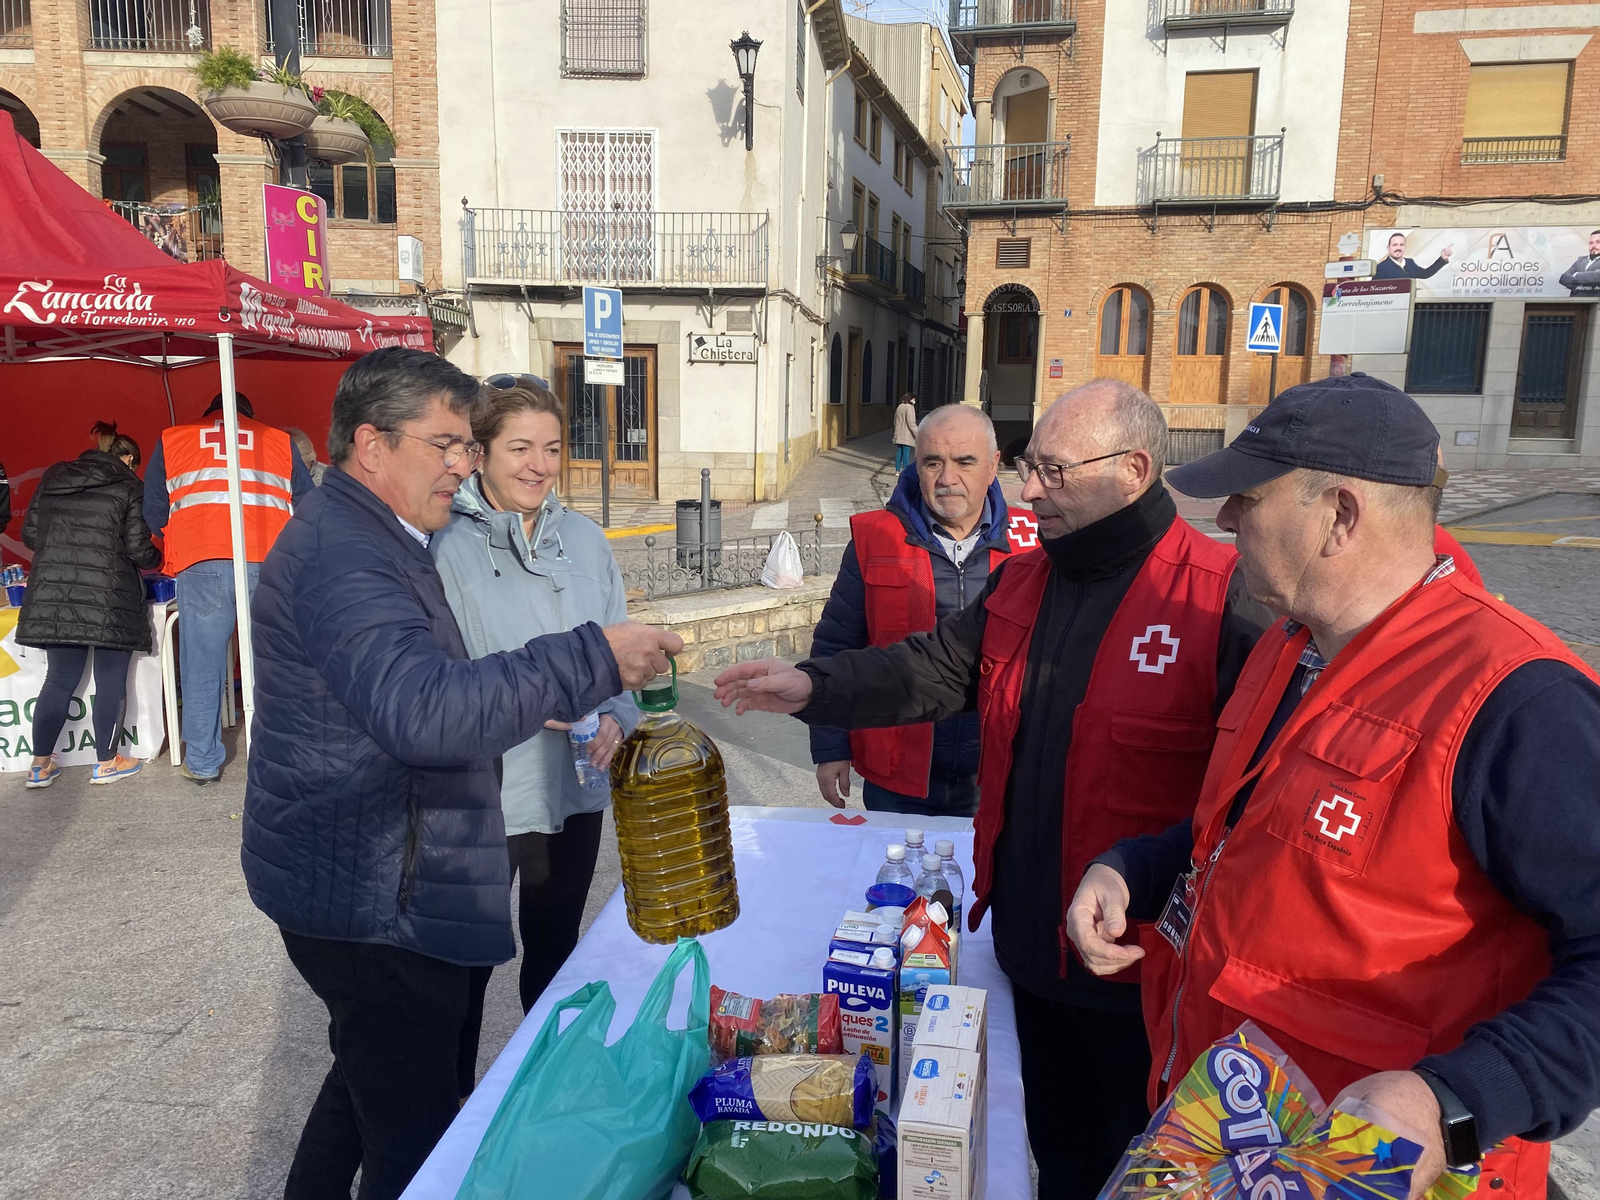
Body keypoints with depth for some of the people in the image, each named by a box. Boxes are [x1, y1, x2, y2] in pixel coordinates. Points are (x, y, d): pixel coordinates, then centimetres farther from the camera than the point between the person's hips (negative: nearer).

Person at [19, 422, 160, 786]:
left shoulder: (52, 478, 13)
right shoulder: (127, 486, -1)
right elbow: (138, 550, -4)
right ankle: (106, 762, 14)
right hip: (109, 598, -5)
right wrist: (158, 558, 17)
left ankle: (40, 765, 16)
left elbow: (29, 535, 14)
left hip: (52, 595, 5)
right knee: (110, 679, 6)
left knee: (59, 679, 13)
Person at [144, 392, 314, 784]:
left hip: (201, 566, 0)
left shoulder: (171, 441, 20)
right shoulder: (279, 442, 19)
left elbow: (153, 514, 20)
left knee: (203, 671, 7)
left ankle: (202, 763, 13)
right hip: (269, 565, 0)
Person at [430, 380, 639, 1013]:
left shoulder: (584, 539, 3)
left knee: (555, 945, 23)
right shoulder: (445, 545, -13)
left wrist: (616, 718, -11)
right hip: (480, 796, -5)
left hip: (575, 789, 5)